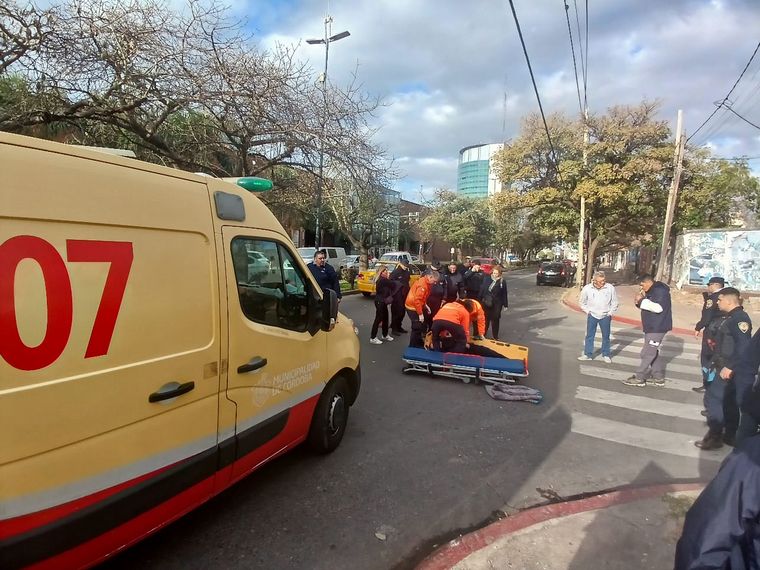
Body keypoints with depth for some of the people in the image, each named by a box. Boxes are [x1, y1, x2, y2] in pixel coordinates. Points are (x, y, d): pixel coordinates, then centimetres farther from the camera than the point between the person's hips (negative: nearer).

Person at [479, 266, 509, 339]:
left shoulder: (502, 281, -6)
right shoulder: (487, 278, -3)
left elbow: (504, 294, -3)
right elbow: (482, 289, 1)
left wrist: (505, 304, -2)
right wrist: (480, 300, -1)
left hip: (497, 304, -1)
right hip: (486, 303, 1)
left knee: (495, 320, 9)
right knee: (485, 319, 12)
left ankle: (495, 336, 22)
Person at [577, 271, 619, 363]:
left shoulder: (610, 288, -14)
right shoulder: (587, 288, -12)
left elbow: (614, 303, 0)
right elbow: (583, 303, 4)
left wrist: (610, 313, -3)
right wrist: (588, 311, -2)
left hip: (605, 316, 0)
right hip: (592, 316, 0)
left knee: (606, 336, 10)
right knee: (589, 335, 7)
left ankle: (606, 355, 24)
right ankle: (588, 354, 17)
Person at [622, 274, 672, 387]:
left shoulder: (660, 290, -16)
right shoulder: (652, 291, 15)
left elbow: (658, 308, -26)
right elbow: (649, 305, 19)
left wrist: (642, 301, -21)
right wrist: (639, 300, 0)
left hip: (657, 328, -11)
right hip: (651, 327, 11)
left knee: (647, 353, -7)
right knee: (653, 353, 16)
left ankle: (639, 378, -3)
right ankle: (658, 378, 24)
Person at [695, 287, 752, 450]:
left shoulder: (740, 318, -19)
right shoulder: (731, 317, 12)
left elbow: (743, 347, -26)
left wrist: (730, 367, -26)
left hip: (729, 369, -10)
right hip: (724, 366, 10)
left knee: (712, 399, -7)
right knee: (728, 401, 16)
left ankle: (714, 436, 1)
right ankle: (731, 435, 26)